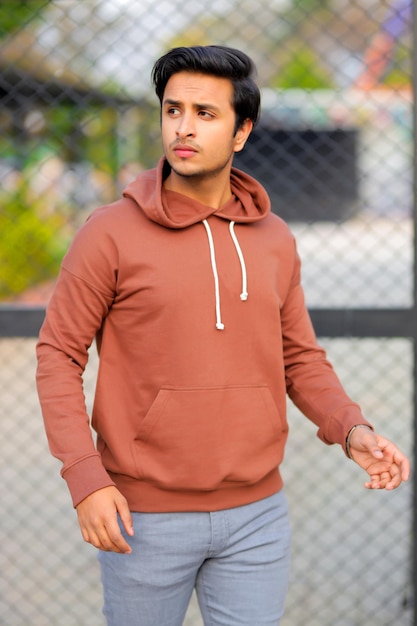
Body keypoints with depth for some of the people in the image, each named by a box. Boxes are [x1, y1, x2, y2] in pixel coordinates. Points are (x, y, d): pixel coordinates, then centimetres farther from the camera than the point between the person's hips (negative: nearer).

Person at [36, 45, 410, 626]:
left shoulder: (275, 240, 5)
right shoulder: (111, 233, -7)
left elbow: (300, 358, 13)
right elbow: (58, 355, -5)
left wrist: (351, 428, -6)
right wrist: (85, 478, -14)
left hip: (257, 515, 3)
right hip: (144, 517, -3)